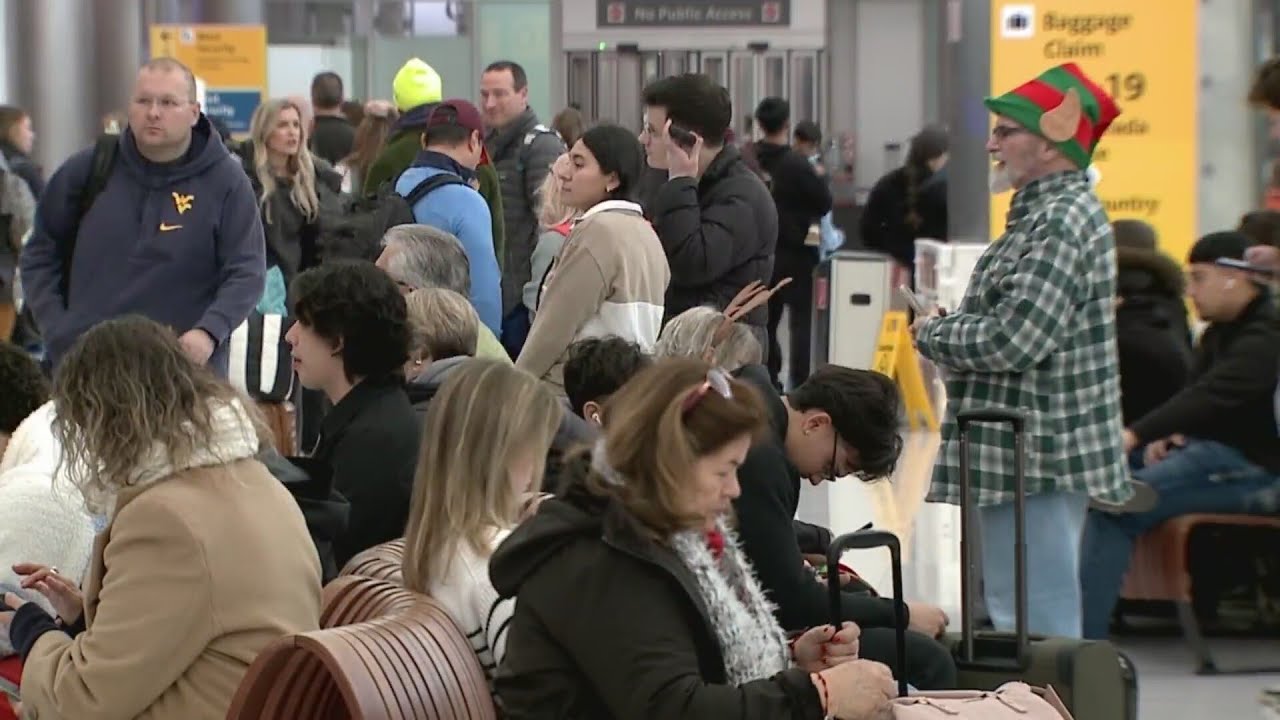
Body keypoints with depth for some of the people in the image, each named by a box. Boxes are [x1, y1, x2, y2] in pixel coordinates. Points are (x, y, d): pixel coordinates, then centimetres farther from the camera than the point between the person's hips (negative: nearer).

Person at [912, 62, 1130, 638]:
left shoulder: (1060, 223, -16)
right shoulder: (1050, 211, 17)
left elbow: (1013, 341, -24)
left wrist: (932, 334, -7)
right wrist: (951, 326, 5)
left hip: (1035, 458, -11)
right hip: (1033, 452, 11)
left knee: (1038, 632, -8)